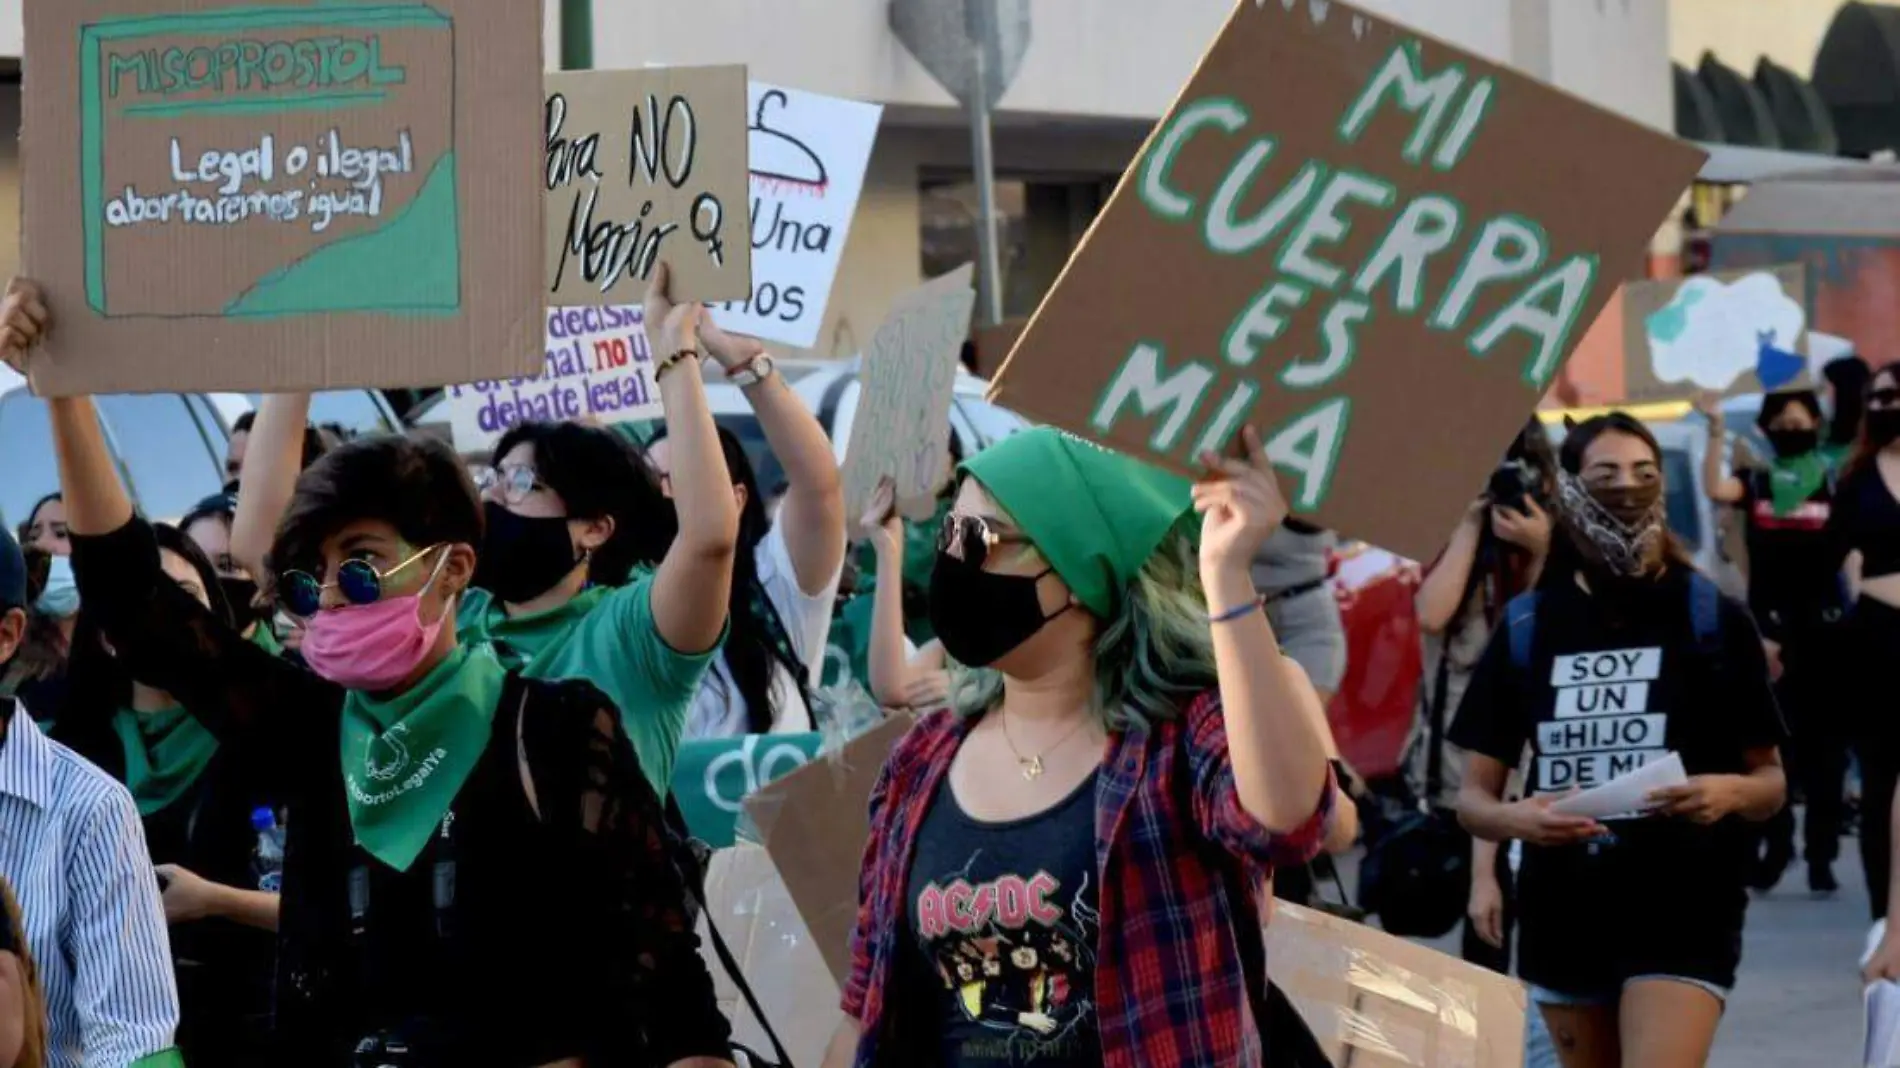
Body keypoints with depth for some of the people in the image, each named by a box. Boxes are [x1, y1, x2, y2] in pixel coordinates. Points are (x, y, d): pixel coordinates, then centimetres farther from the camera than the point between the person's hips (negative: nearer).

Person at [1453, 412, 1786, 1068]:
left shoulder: (1711, 620, 0)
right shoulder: (1527, 627, 5)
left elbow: (1770, 784, 4)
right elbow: (1473, 795, 6)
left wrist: (1730, 791, -19)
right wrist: (1516, 819, -17)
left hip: (1684, 915, -4)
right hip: (1564, 915, 4)